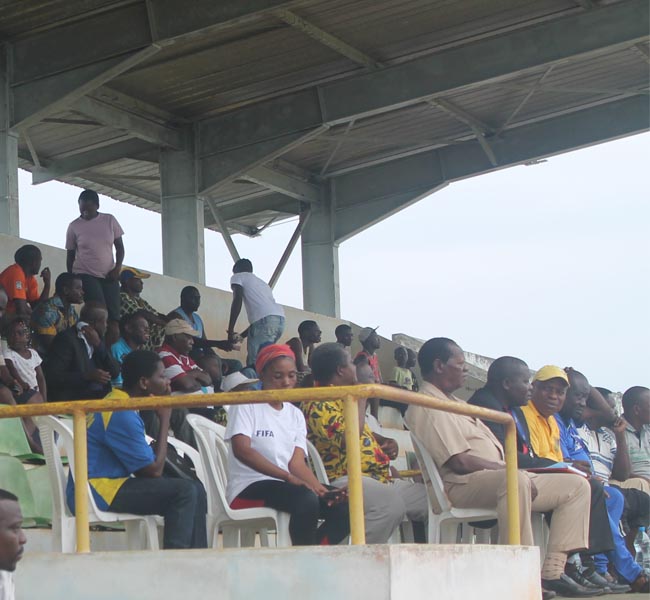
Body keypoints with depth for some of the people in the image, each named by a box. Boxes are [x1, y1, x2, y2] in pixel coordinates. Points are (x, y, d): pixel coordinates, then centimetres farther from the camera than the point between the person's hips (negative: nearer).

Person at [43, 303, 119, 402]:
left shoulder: (97, 340, 14)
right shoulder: (66, 339, -7)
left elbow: (115, 372, 5)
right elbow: (52, 376, -16)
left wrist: (98, 345, -6)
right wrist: (87, 376, -22)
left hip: (100, 397, 7)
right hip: (73, 400, -7)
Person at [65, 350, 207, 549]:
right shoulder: (121, 415, -19)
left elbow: (145, 461, 17)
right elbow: (154, 470, -15)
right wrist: (165, 420, -8)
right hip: (98, 492, -11)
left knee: (195, 489, 7)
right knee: (184, 491, -21)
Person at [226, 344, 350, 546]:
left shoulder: (295, 414, 17)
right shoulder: (246, 405, -1)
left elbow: (297, 462, 5)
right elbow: (242, 450, -17)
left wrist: (321, 490, -16)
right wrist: (288, 477, -26)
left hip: (284, 485, 7)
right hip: (249, 487, -6)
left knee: (344, 508, -14)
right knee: (306, 499, -33)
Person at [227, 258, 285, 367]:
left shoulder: (238, 277, 18)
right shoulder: (261, 283, 39)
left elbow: (237, 301, 0)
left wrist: (230, 331, -2)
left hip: (265, 319, -7)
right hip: (280, 318, 7)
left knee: (254, 363, -8)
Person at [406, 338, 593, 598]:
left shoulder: (452, 402, 25)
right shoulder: (427, 406, -8)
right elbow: (459, 462, -19)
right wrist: (506, 468, -14)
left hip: (497, 478, 11)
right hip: (462, 486, -11)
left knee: (577, 485, 3)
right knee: (516, 481, -42)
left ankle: (552, 572, -8)